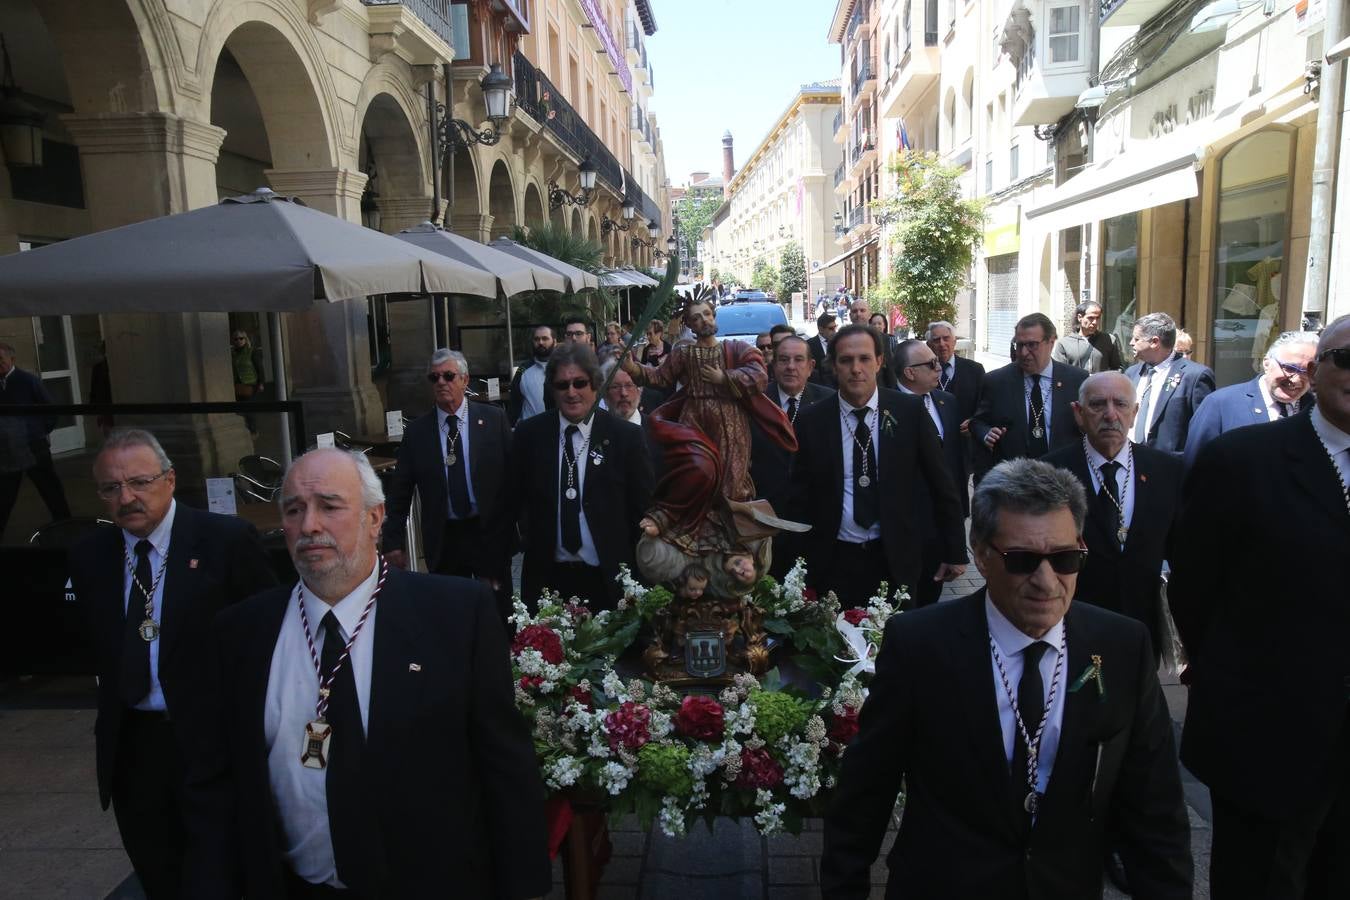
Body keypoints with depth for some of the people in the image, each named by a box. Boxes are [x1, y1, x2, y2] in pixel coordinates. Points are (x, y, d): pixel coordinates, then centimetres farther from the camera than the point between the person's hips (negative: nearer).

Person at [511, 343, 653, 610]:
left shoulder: (627, 436, -5)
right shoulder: (528, 434, 0)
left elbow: (642, 509, -1)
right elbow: (515, 499, 12)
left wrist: (637, 575, -1)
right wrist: (529, 537, 6)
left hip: (609, 579, -1)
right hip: (546, 579, 1)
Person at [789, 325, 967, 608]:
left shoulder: (910, 411, -4)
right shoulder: (812, 421, -3)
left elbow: (941, 486, 2)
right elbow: (800, 497, 2)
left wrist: (955, 552, 4)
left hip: (896, 560, 0)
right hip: (834, 562, 0)